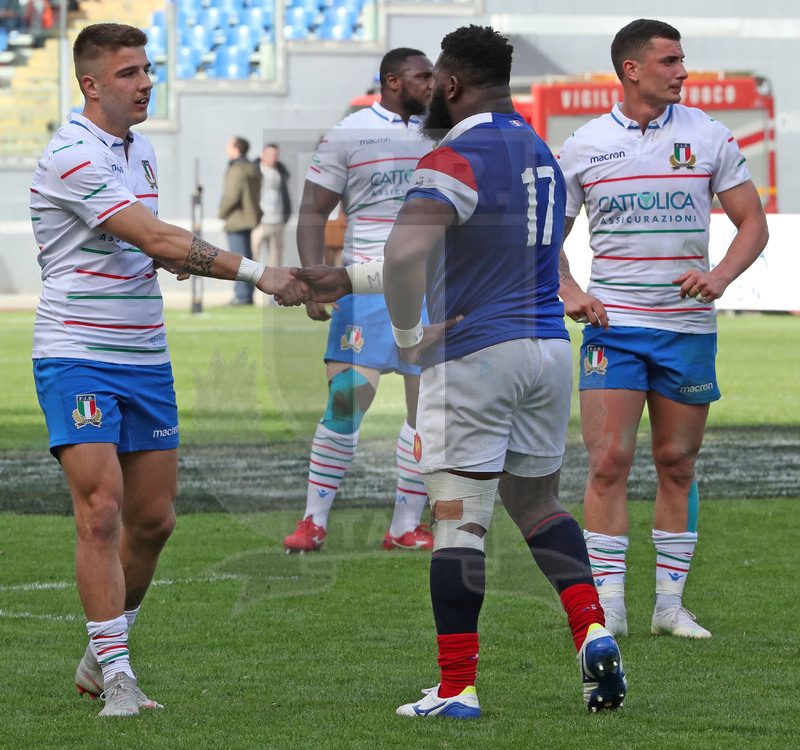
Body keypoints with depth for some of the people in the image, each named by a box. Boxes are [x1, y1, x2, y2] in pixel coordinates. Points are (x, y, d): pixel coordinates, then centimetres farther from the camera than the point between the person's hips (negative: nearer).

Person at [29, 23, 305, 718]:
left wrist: (170, 254, 1)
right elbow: (157, 239, -23)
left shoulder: (140, 149, 13)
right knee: (101, 509, -17)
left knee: (153, 518, 8)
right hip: (77, 356, -8)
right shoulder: (72, 156, -17)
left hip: (144, 359, 8)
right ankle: (116, 677, -15)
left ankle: (101, 657, 24)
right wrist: (255, 270, -24)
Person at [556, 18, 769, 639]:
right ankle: (609, 606, -6)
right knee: (610, 461, -9)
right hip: (613, 325, -1)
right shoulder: (584, 147, 2)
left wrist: (720, 276, -13)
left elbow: (752, 222, 5)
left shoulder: (709, 136, 3)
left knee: (677, 464, 5)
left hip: (687, 325, 1)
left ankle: (670, 604, 14)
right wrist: (569, 292, -5)